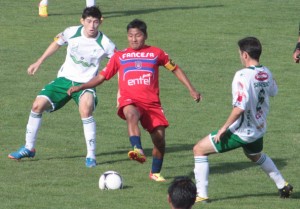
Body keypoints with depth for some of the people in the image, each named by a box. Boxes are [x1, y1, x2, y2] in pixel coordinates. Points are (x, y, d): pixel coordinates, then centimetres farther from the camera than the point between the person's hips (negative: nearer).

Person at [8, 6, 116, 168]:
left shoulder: (105, 44, -16)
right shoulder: (72, 32, -8)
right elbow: (57, 43, 13)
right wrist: (39, 62, 16)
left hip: (86, 84, -4)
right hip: (64, 79, 4)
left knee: (85, 110, -33)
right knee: (38, 105, -6)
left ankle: (91, 156, -21)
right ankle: (29, 148, 14)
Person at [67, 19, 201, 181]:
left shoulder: (156, 53, 13)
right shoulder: (119, 56, 15)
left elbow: (175, 69, 22)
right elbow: (102, 76, 19)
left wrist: (191, 90, 17)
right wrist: (80, 87, 8)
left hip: (152, 102, 2)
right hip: (129, 100, -1)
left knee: (159, 137, -7)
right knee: (132, 114, -38)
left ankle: (155, 172, 17)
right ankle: (138, 151, -55)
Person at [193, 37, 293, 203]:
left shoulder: (242, 75, -26)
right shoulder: (266, 73, -3)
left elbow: (240, 107, -31)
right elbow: (273, 92, 19)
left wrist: (224, 128, -21)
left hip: (240, 131, -7)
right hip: (258, 130, 7)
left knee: (199, 150, 3)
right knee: (256, 156, 39)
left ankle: (201, 194, 1)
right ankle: (282, 186, 45)